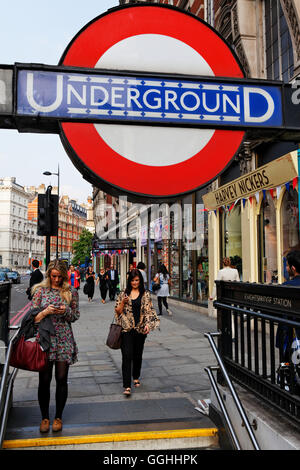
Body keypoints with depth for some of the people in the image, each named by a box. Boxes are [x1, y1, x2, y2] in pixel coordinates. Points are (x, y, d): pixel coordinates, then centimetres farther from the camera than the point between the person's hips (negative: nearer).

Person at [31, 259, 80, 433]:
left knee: (62, 379, 4)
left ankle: (58, 417, 21)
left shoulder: (71, 292, 4)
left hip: (64, 339, 0)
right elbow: (33, 316, 3)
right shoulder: (40, 290, 4)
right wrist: (46, 311, -16)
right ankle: (45, 417, 21)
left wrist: (66, 311, -14)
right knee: (44, 379, 3)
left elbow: (76, 316, 7)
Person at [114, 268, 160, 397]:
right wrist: (123, 302, -13)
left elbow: (149, 311, 3)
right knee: (127, 355, -9)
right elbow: (117, 311, 5)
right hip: (126, 329, -1)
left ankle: (136, 377, 36)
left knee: (138, 355, 13)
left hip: (140, 329, 1)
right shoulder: (123, 294, 4)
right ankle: (127, 386, -7)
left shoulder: (146, 294, 4)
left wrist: (148, 324, -10)